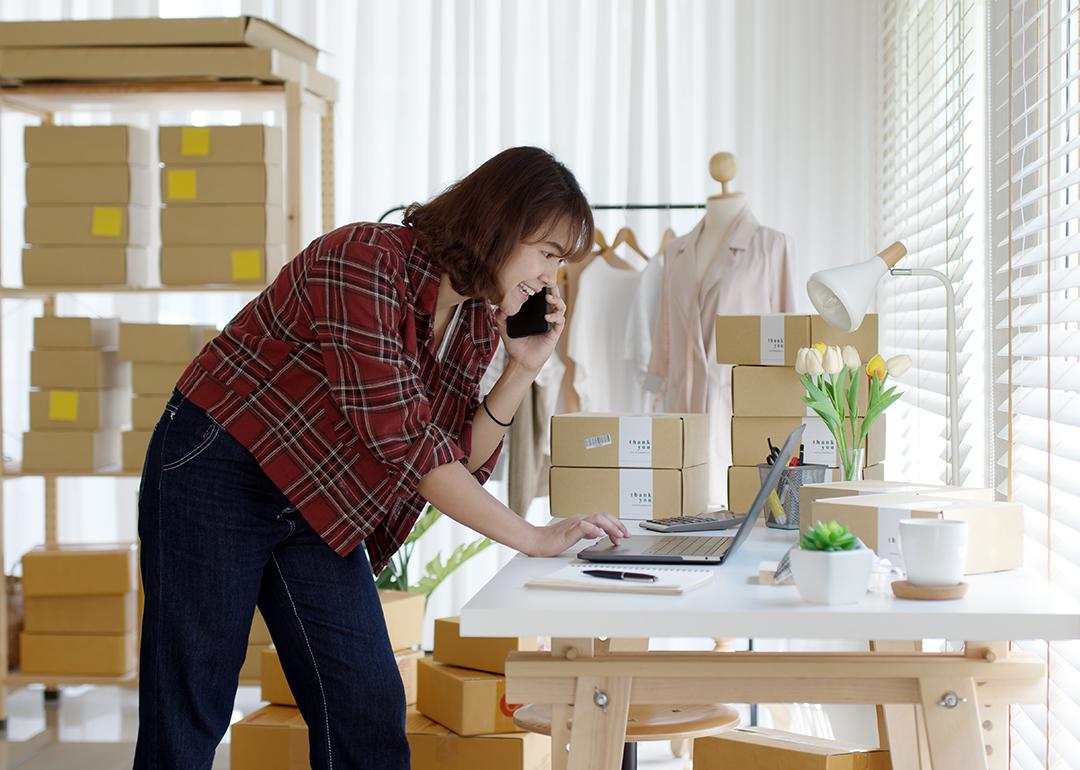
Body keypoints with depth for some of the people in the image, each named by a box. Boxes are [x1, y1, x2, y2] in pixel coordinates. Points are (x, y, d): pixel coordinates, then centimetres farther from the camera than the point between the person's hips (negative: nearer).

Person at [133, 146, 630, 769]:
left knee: (371, 718, 2)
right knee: (187, 720, -2)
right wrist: (531, 538, -28)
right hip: (217, 477, -8)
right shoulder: (365, 262, -24)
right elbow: (402, 437, -30)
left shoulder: (479, 322, 2)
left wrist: (524, 368, -10)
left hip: (318, 510, 8)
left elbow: (459, 465, 1)